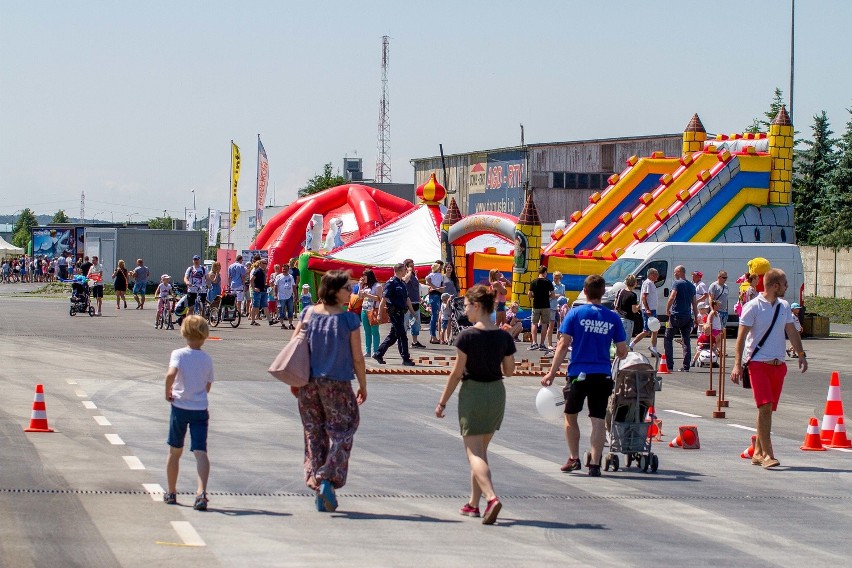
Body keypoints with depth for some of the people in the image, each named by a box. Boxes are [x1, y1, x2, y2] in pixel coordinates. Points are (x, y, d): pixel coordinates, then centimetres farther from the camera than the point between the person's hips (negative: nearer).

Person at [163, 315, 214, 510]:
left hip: (179, 407, -1)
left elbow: (171, 373, -25)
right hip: (200, 409, 1)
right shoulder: (207, 359, 1)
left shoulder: (178, 354, -7)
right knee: (201, 452, -7)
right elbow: (208, 386, 9)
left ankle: (171, 492, 26)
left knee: (175, 451, 14)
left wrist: (168, 392, -10)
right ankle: (201, 492, -25)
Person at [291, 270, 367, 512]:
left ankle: (315, 482, 13)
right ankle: (329, 479, -12)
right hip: (337, 384, -4)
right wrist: (363, 387, 6)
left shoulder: (307, 314, 0)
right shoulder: (349, 319, -10)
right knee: (340, 432, 6)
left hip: (308, 383, 4)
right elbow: (357, 358, -6)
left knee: (314, 434, 12)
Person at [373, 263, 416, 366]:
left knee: (393, 336, 13)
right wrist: (379, 314, -14)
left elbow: (407, 299, 23)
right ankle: (405, 359, -2)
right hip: (394, 312, -9)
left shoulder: (403, 283, 15)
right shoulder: (391, 283, -11)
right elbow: (384, 299, -12)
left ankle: (378, 353, 21)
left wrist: (413, 312, 23)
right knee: (402, 336, -6)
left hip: (401, 313, 9)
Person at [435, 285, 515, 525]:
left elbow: (457, 372, -11)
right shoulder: (504, 336, 0)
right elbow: (509, 370, 7)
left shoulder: (467, 336, -14)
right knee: (481, 449, 19)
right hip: (497, 392, 5)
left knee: (474, 452, -5)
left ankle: (491, 498, -27)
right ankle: (474, 503, 24)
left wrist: (442, 402, -3)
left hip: (472, 392, -5)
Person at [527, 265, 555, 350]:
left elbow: (529, 295, -5)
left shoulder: (534, 282, -3)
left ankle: (534, 343, -5)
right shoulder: (548, 282, -5)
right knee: (544, 325, 7)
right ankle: (542, 344, 6)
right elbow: (552, 295, -3)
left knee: (534, 324, 9)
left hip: (536, 306, 1)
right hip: (546, 306, -1)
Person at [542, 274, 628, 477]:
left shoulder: (575, 313, -3)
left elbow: (563, 345, -7)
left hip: (578, 374, -1)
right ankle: (595, 464, -2)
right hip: (603, 376, 1)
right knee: (598, 420, 2)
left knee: (570, 416, 16)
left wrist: (552, 373, -5)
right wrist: (618, 354, 28)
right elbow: (622, 352, 4)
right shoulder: (613, 317, 3)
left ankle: (574, 459, 16)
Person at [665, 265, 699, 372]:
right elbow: (694, 303, 15)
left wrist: (667, 310, -9)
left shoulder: (677, 283, -7)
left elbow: (672, 297, -20)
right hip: (688, 317, 6)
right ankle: (686, 366, 1)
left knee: (668, 339, 4)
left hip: (676, 316, -6)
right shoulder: (691, 286, 12)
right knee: (686, 341, 6)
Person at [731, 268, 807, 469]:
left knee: (768, 409, 8)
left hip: (778, 364, 6)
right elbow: (741, 336, -7)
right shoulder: (753, 307, -7)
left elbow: (791, 331, 16)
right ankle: (767, 454, -16)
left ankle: (758, 452, 18)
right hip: (758, 362, -6)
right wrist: (737, 364, -13)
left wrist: (801, 354, 3)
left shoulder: (784, 306, 11)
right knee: (765, 407, -15)